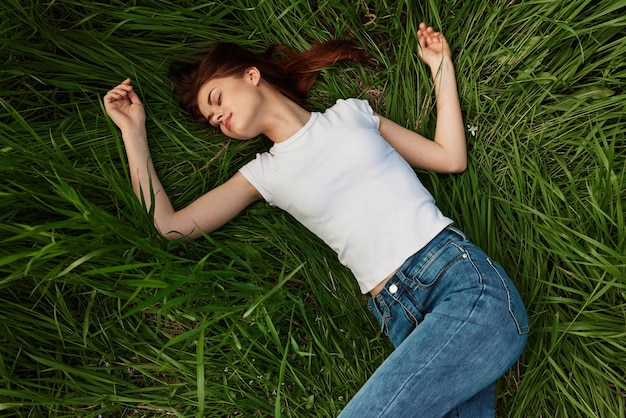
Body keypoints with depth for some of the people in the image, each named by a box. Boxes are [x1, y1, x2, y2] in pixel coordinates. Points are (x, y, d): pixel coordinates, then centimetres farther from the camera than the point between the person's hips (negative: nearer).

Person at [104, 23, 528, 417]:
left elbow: (451, 157, 12)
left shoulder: (348, 113, 14)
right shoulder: (266, 172, 16)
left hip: (465, 280, -2)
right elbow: (166, 224, 9)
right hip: (401, 315, 2)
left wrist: (441, 66, 14)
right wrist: (133, 129, 12)